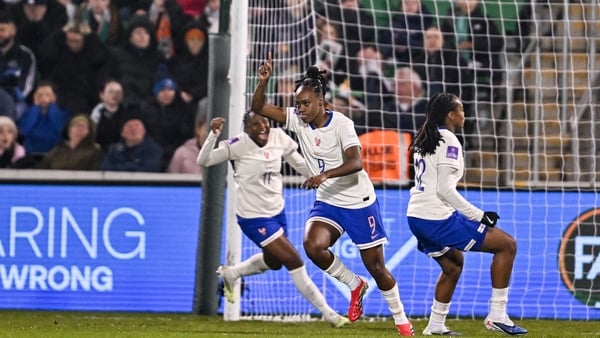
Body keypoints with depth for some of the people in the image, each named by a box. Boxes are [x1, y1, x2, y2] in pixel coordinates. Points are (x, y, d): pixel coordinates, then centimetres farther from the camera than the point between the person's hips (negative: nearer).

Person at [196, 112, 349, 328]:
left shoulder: (279, 138, -6)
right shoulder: (239, 145, -20)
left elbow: (300, 163, 9)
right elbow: (203, 161, -21)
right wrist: (213, 134, -36)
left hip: (277, 211, 7)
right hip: (253, 217, -7)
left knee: (273, 262, 27)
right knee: (294, 262, -8)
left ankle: (230, 274, 51)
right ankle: (327, 313, 2)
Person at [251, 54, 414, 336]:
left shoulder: (341, 124, -19)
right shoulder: (297, 119, -3)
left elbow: (356, 162, -31)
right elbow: (259, 108, -3)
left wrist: (325, 175, -46)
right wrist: (263, 81, -20)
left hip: (359, 203, -5)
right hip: (327, 202, 5)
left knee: (376, 267, 1)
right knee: (312, 245, -24)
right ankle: (355, 285, 3)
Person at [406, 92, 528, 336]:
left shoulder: (425, 140, 16)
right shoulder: (448, 141, -12)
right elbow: (445, 189, -18)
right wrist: (478, 216, -14)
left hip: (416, 216, 10)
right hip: (437, 218, -10)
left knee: (453, 264, 31)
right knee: (507, 245, -4)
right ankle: (497, 315, -5)